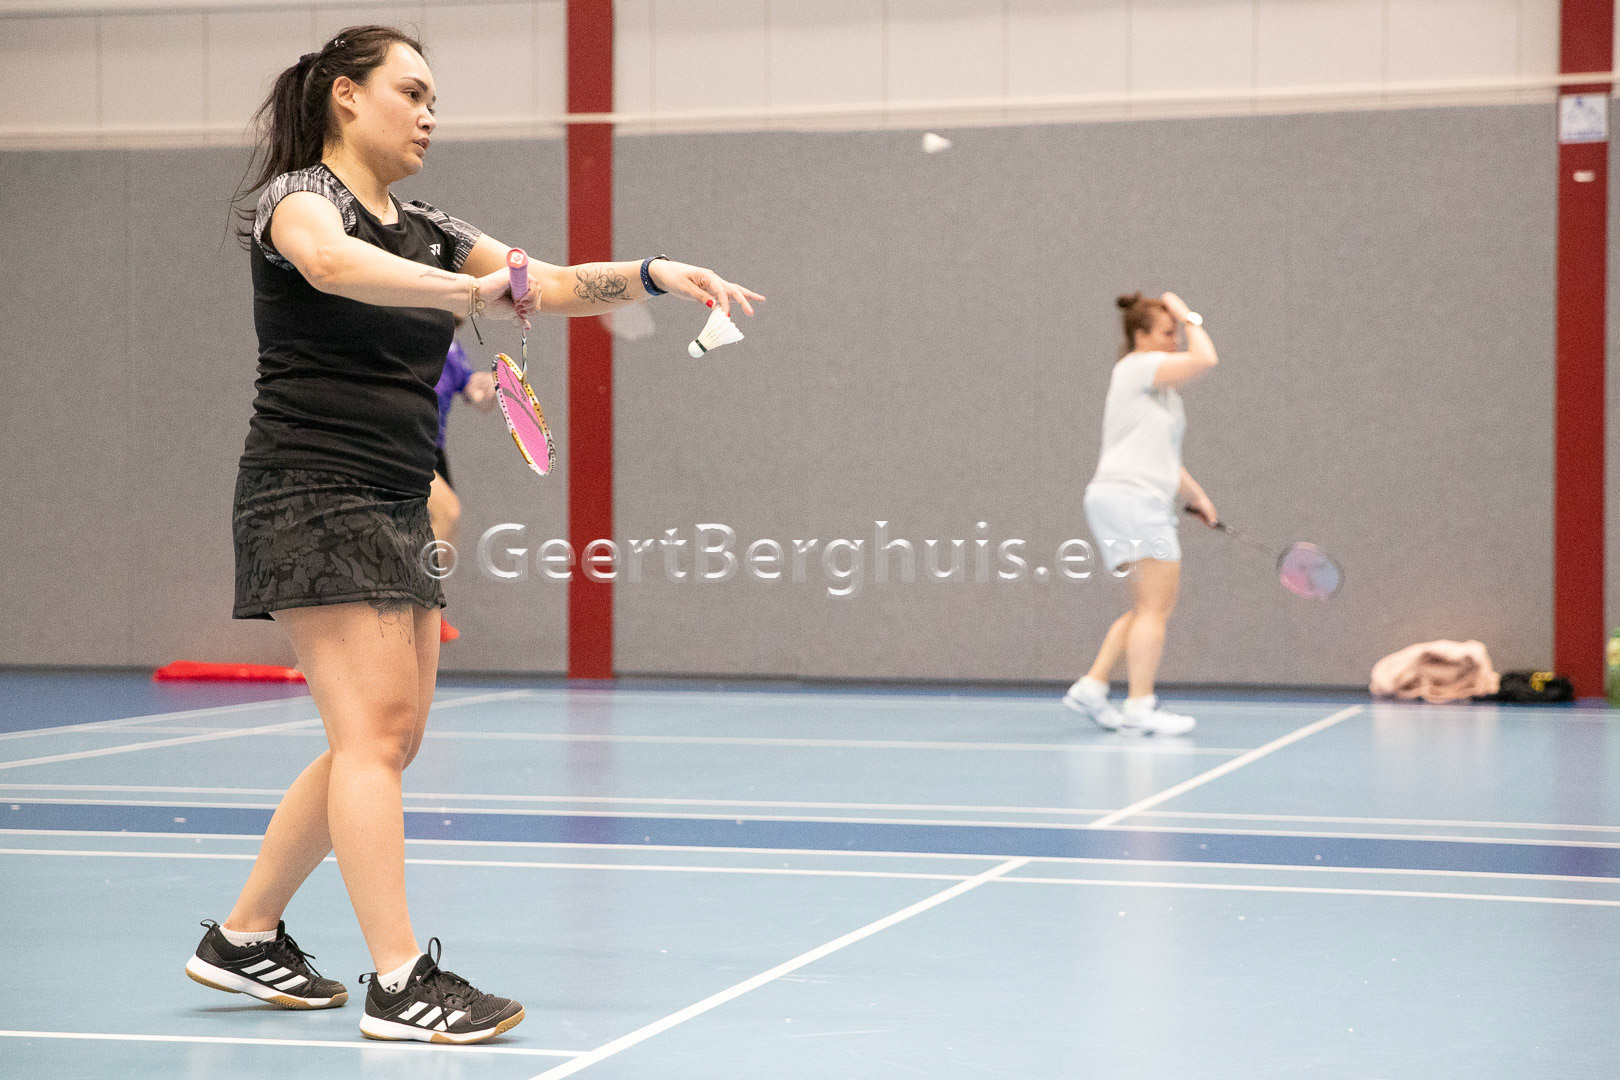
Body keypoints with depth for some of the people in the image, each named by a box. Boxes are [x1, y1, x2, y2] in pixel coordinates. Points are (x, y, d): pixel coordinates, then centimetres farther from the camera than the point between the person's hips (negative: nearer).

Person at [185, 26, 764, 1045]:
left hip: (397, 512, 8)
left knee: (385, 739, 9)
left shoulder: (429, 233, 16)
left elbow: (551, 285, 10)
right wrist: (468, 290, -44)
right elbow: (332, 261, -31)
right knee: (375, 725, -14)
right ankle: (400, 980, -13)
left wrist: (656, 273, -7)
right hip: (311, 496, -8)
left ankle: (244, 936, 21)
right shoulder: (296, 194, -7)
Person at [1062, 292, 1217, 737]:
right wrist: (1189, 317, 0)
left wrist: (1195, 496, 21)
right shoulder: (1137, 366, -5)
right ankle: (1140, 707, -8)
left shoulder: (1160, 388, 25)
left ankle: (1091, 687, 9)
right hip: (1129, 496, -10)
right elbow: (1206, 358, -15)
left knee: (1148, 608, 12)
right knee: (1155, 606, -8)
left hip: (1143, 501, 10)